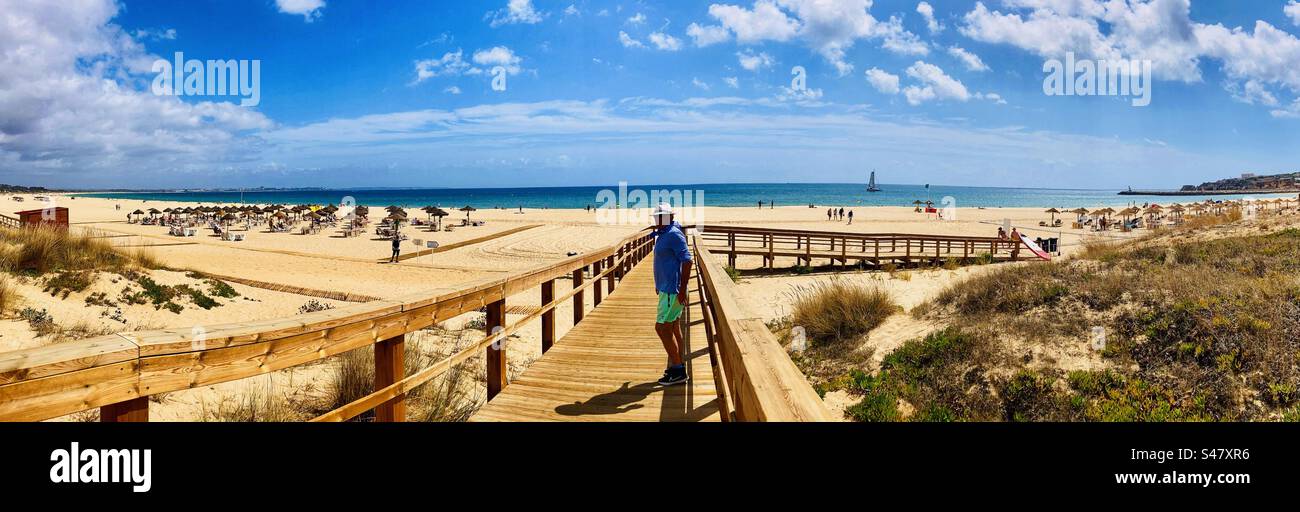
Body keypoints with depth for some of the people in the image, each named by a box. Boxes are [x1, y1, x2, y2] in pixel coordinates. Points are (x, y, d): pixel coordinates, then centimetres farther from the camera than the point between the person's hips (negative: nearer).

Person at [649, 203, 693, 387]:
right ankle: (679, 366, 25)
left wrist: (682, 289, -24)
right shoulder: (663, 234, 13)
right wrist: (660, 284, 25)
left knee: (662, 327, -8)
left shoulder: (674, 234, -17)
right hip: (666, 288, 10)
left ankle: (678, 371, -3)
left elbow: (687, 261, -22)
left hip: (672, 291, -10)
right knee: (673, 327, 15)